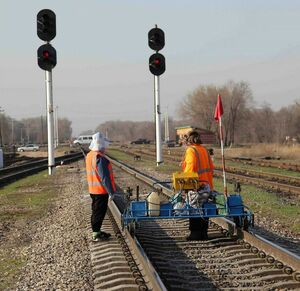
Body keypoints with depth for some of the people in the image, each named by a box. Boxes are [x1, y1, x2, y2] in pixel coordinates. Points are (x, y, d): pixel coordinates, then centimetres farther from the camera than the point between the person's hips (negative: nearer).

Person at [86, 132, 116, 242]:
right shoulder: (100, 158, -22)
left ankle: (97, 231, 29)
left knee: (96, 211, 18)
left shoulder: (89, 156, 9)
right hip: (101, 190, -9)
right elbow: (104, 177, -23)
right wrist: (111, 191, -19)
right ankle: (96, 234, 5)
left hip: (93, 189, 9)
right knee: (99, 212, -1)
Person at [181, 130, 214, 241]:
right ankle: (204, 232, 17)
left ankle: (195, 233, 1)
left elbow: (190, 167, -19)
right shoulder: (204, 150, 12)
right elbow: (211, 168, 14)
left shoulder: (191, 150, -11)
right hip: (206, 184, 7)